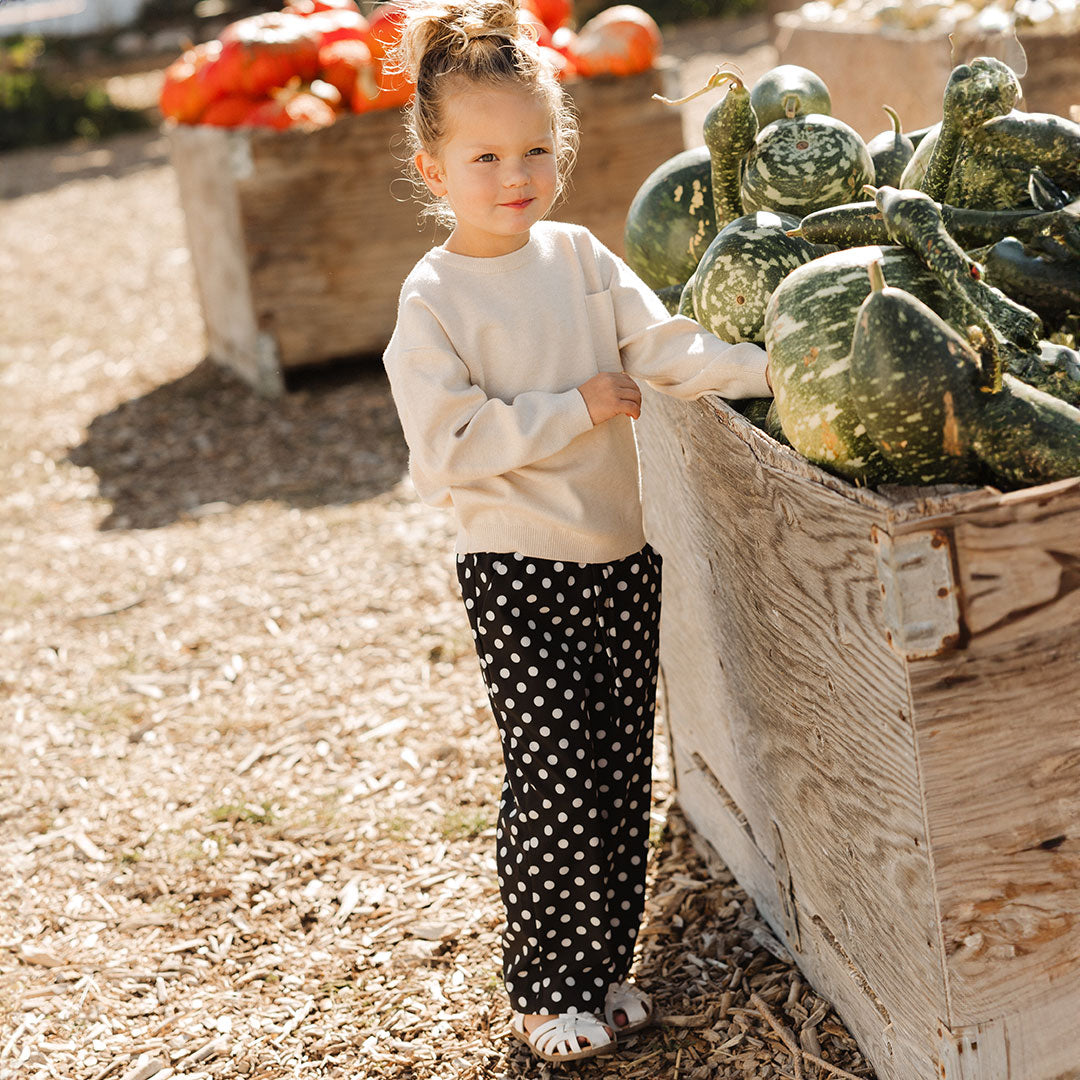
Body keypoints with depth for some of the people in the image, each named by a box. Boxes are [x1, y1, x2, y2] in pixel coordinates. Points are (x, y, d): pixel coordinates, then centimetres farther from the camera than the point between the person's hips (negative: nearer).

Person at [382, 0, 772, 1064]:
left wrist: (770, 367, -17)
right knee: (556, 782, -4)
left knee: (622, 775, 11)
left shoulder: (579, 257, 5)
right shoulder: (433, 301, -11)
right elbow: (447, 449, -18)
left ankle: (602, 968, 28)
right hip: (519, 571, -5)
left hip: (622, 555, 6)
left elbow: (663, 347, -2)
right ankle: (545, 989, 15)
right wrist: (577, 410, -16)